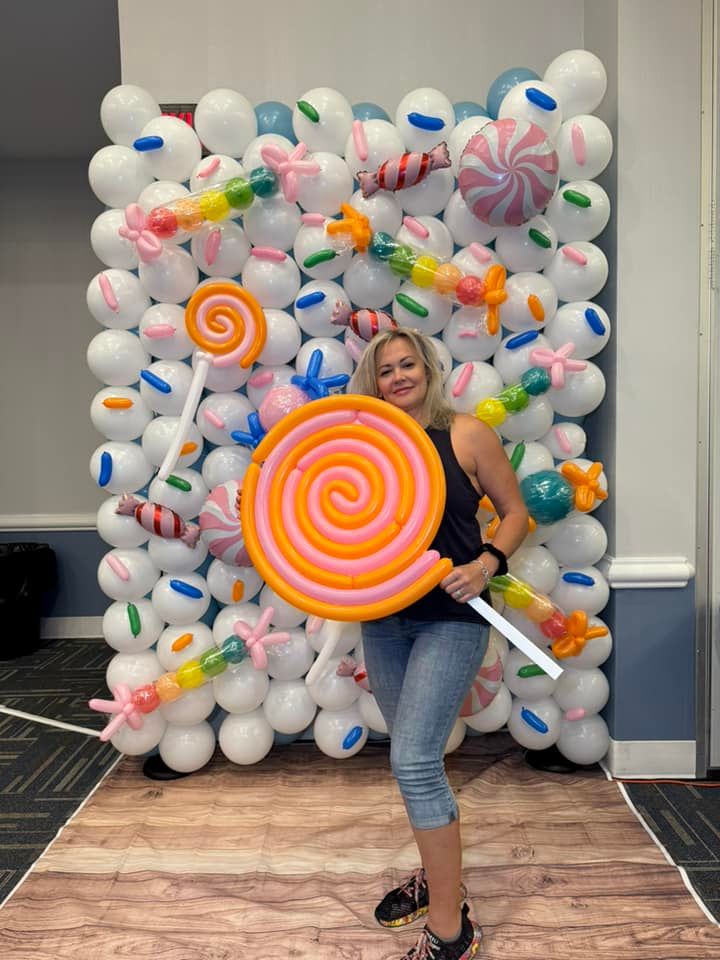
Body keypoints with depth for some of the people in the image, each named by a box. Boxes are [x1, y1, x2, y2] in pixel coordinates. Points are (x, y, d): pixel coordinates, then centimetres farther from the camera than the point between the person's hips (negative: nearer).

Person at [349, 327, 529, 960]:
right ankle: (437, 876, 40)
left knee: (413, 761, -11)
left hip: (449, 619, -5)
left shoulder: (465, 435, -5)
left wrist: (485, 564, -16)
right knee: (418, 758, 18)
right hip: (383, 619, 5)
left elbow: (516, 514, 0)